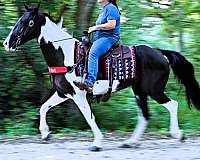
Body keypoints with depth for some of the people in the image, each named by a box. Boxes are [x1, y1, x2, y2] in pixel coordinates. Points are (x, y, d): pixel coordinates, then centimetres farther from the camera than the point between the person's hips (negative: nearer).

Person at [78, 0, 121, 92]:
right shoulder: (104, 10, 24)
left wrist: (96, 27, -12)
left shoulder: (111, 8, -8)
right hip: (101, 38, 12)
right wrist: (93, 28, 14)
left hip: (109, 37, -12)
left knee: (92, 53, -32)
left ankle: (90, 81, -43)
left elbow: (111, 25, -19)